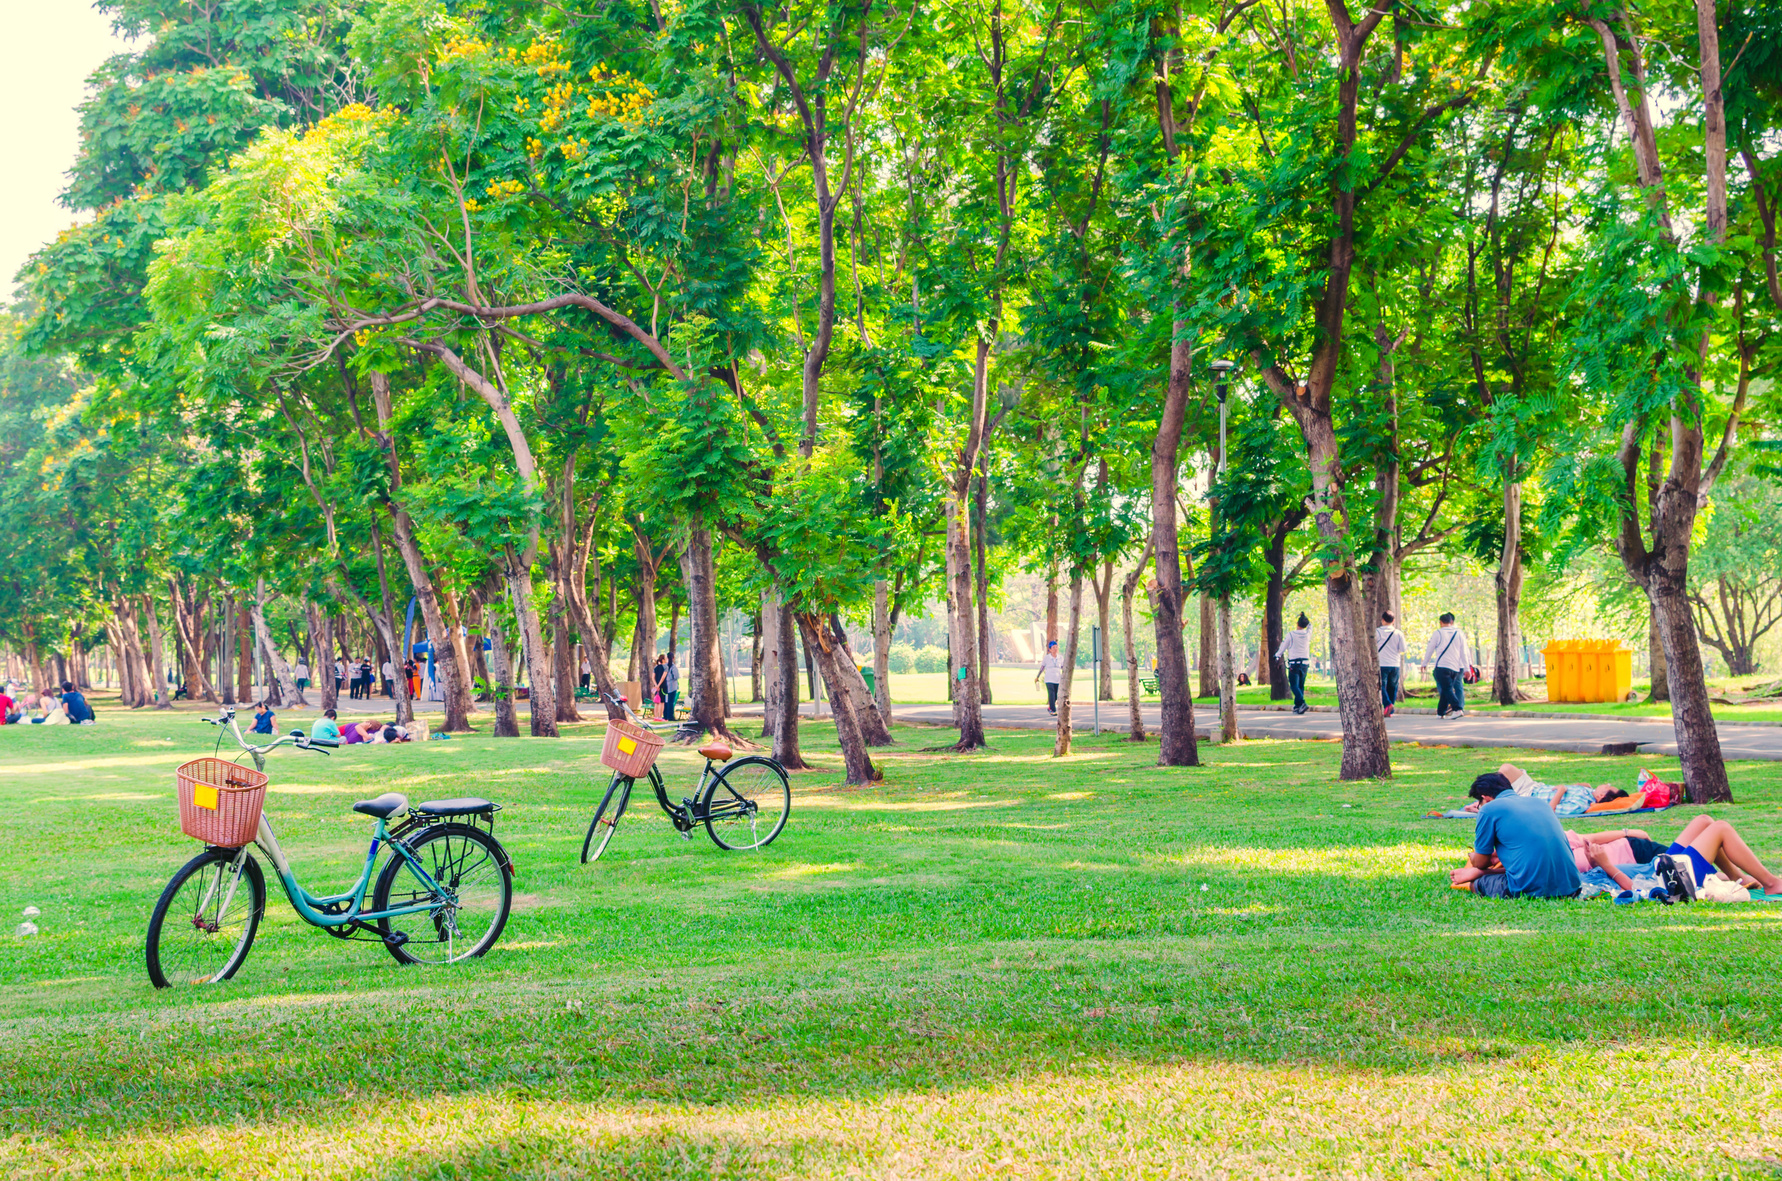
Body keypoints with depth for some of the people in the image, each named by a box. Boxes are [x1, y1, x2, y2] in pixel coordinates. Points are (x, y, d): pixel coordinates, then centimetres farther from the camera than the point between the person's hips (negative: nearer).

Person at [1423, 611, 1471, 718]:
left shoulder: (1437, 633, 0)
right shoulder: (1459, 633, 10)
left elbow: (1429, 649, 5)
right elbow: (1464, 653, 10)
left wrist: (1425, 663, 17)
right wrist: (1467, 668, 12)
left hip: (1442, 666, -5)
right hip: (1456, 668, 5)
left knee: (1446, 689, -7)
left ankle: (1457, 709, -22)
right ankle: (1441, 712, 13)